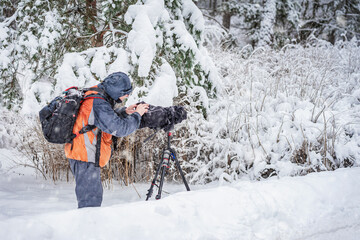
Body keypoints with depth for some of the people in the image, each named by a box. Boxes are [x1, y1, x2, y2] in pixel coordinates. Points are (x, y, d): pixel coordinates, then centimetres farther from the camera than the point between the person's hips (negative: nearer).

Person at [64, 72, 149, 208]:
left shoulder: (96, 94, 7)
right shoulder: (98, 104, -24)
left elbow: (108, 119, 22)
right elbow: (120, 129, -24)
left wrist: (124, 112, 5)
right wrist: (136, 115, -10)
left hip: (82, 155, 10)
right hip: (85, 158, -10)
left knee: (94, 195, 19)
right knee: (90, 201, -7)